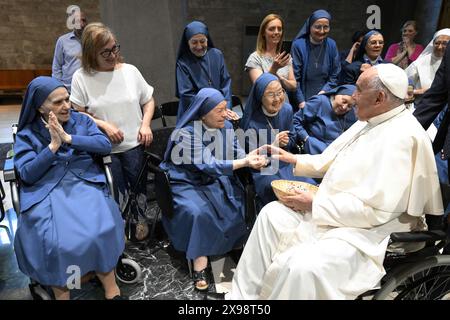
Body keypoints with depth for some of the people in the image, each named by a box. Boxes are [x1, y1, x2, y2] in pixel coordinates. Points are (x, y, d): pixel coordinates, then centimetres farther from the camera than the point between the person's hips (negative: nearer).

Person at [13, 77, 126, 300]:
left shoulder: (81, 120, 12)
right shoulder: (27, 134, 8)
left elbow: (105, 146, -2)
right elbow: (27, 174, -3)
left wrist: (68, 138, -10)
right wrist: (53, 146, -11)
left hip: (85, 184, 1)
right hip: (46, 192, 0)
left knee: (98, 233, -26)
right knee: (54, 241, -27)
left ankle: (111, 289, -8)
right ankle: (61, 293, -4)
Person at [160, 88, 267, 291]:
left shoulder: (226, 127, -1)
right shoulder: (186, 133, -22)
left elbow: (237, 153, -4)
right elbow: (206, 165, -29)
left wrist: (253, 159, -27)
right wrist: (243, 163, -33)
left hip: (215, 179, 6)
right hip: (187, 182, -6)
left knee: (241, 202, -14)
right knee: (198, 212, -32)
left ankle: (243, 244, 7)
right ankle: (200, 262, -19)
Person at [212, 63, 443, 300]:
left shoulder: (402, 138, -22)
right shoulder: (370, 122, 9)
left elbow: (374, 210, -26)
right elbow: (331, 160, 20)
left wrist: (314, 204, -19)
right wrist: (294, 159, 11)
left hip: (364, 230, -10)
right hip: (333, 211, 10)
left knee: (300, 266, -31)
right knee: (271, 214, 5)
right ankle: (244, 295, 13)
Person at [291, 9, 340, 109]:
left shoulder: (331, 45, 1)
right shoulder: (298, 45, -10)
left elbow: (335, 75, 6)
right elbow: (295, 77, -10)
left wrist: (324, 91, -8)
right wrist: (301, 101, -14)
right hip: (303, 99, -3)